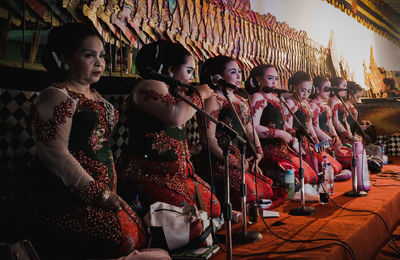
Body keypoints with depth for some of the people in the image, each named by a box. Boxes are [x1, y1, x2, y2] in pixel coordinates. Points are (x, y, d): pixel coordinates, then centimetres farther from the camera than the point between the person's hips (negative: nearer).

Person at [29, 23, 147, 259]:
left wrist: (109, 191, 16)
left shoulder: (96, 96, 17)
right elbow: (55, 153, -19)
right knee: (123, 240, -21)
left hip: (104, 190, 9)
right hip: (70, 198, -8)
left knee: (139, 236, -2)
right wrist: (100, 193, -18)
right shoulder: (56, 96, -10)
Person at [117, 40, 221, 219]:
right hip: (152, 175, -10)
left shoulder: (168, 90, 21)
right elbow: (174, 117, -26)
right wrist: (198, 95, -12)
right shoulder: (150, 86, -9)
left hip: (176, 172, 10)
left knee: (213, 208, 5)